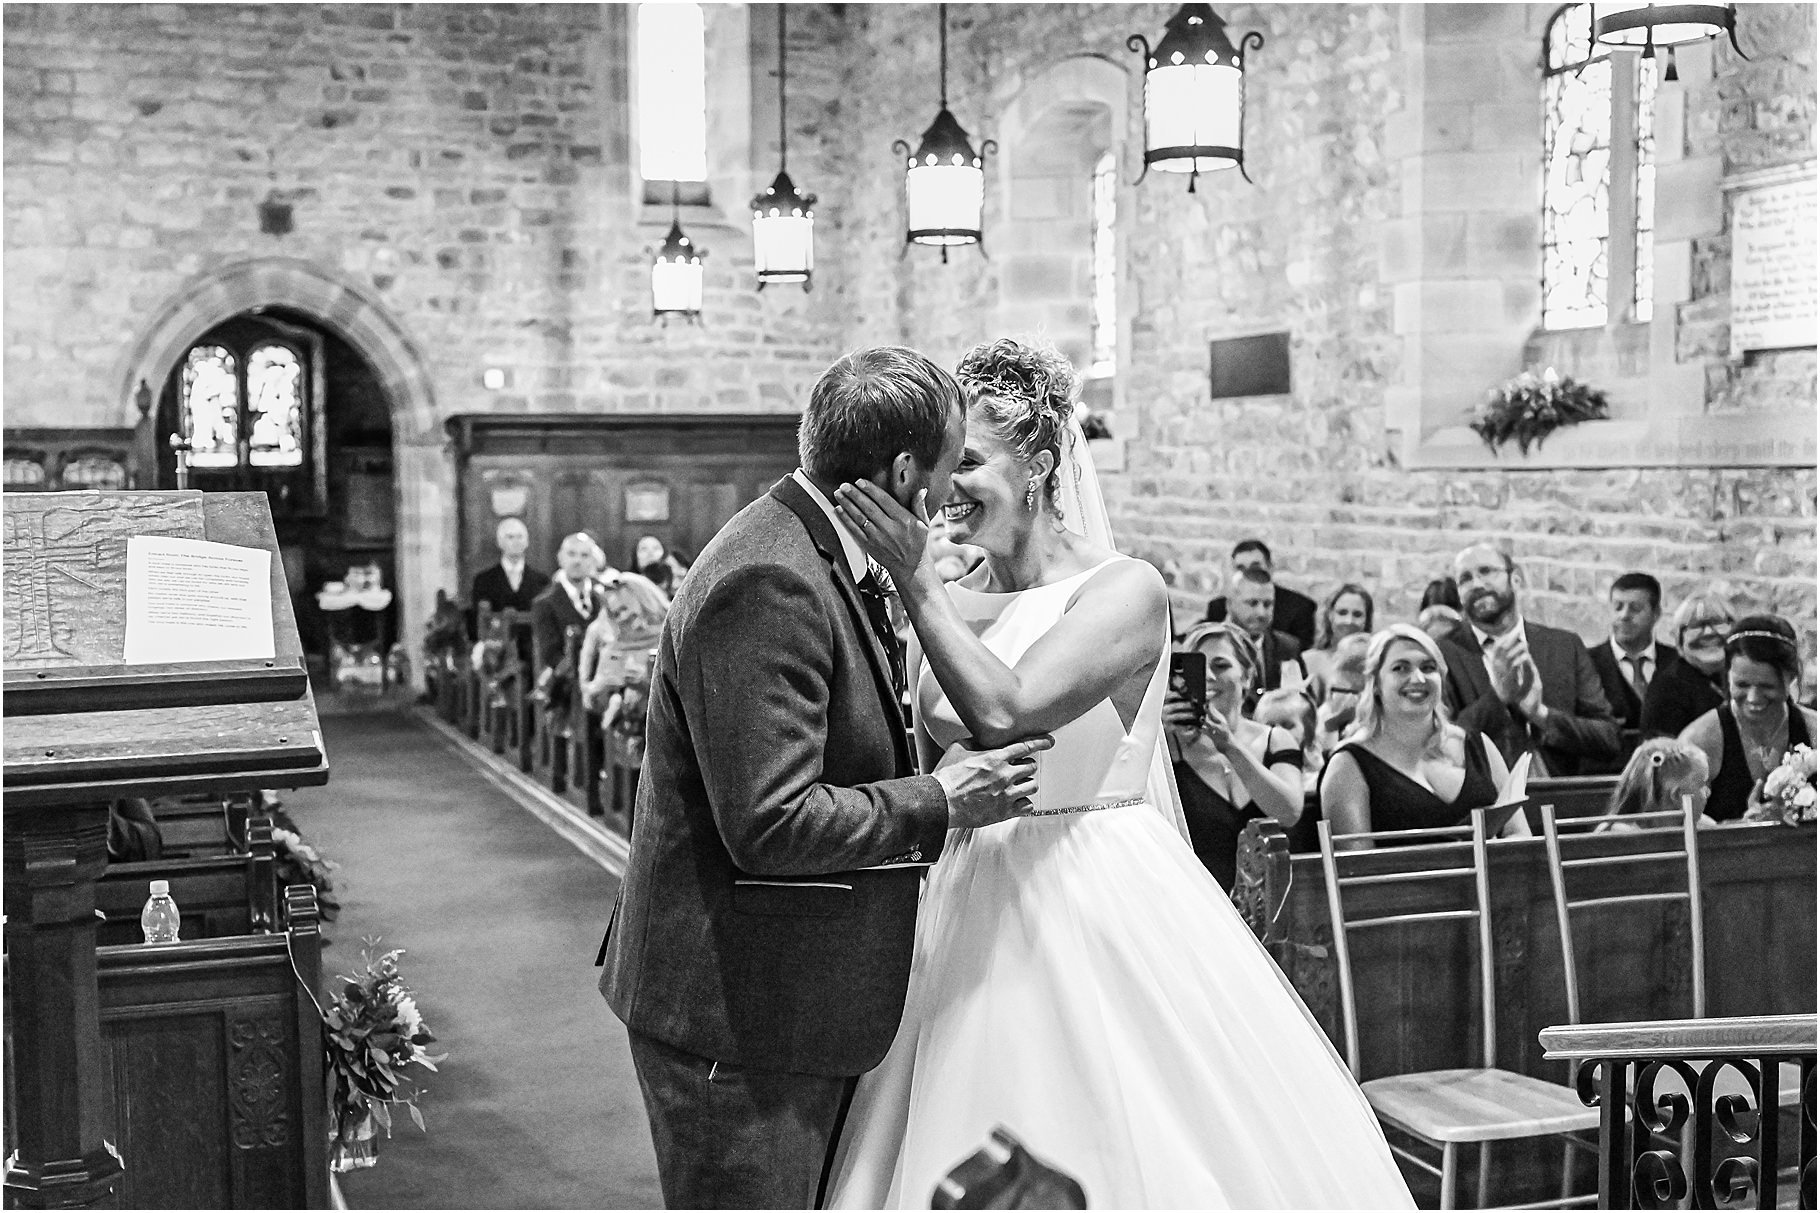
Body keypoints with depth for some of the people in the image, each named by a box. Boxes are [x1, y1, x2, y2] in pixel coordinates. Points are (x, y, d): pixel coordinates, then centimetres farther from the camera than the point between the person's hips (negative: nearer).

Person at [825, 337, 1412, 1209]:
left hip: (1102, 906, -5)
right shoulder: (948, 606, 6)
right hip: (974, 908, 5)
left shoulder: (1124, 590, -10)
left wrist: (915, 580, -21)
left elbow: (1004, 711, -24)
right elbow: (929, 775, 12)